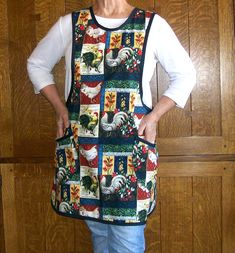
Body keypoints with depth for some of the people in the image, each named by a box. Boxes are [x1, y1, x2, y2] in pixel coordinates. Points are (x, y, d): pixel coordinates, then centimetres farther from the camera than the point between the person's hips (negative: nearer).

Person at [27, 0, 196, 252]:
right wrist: (59, 107, 6)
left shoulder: (153, 25, 0)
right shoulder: (69, 24, 5)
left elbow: (185, 74, 9)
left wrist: (154, 116, -2)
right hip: (78, 145, 2)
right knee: (98, 230, 16)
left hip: (132, 144, -2)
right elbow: (36, 63, 19)